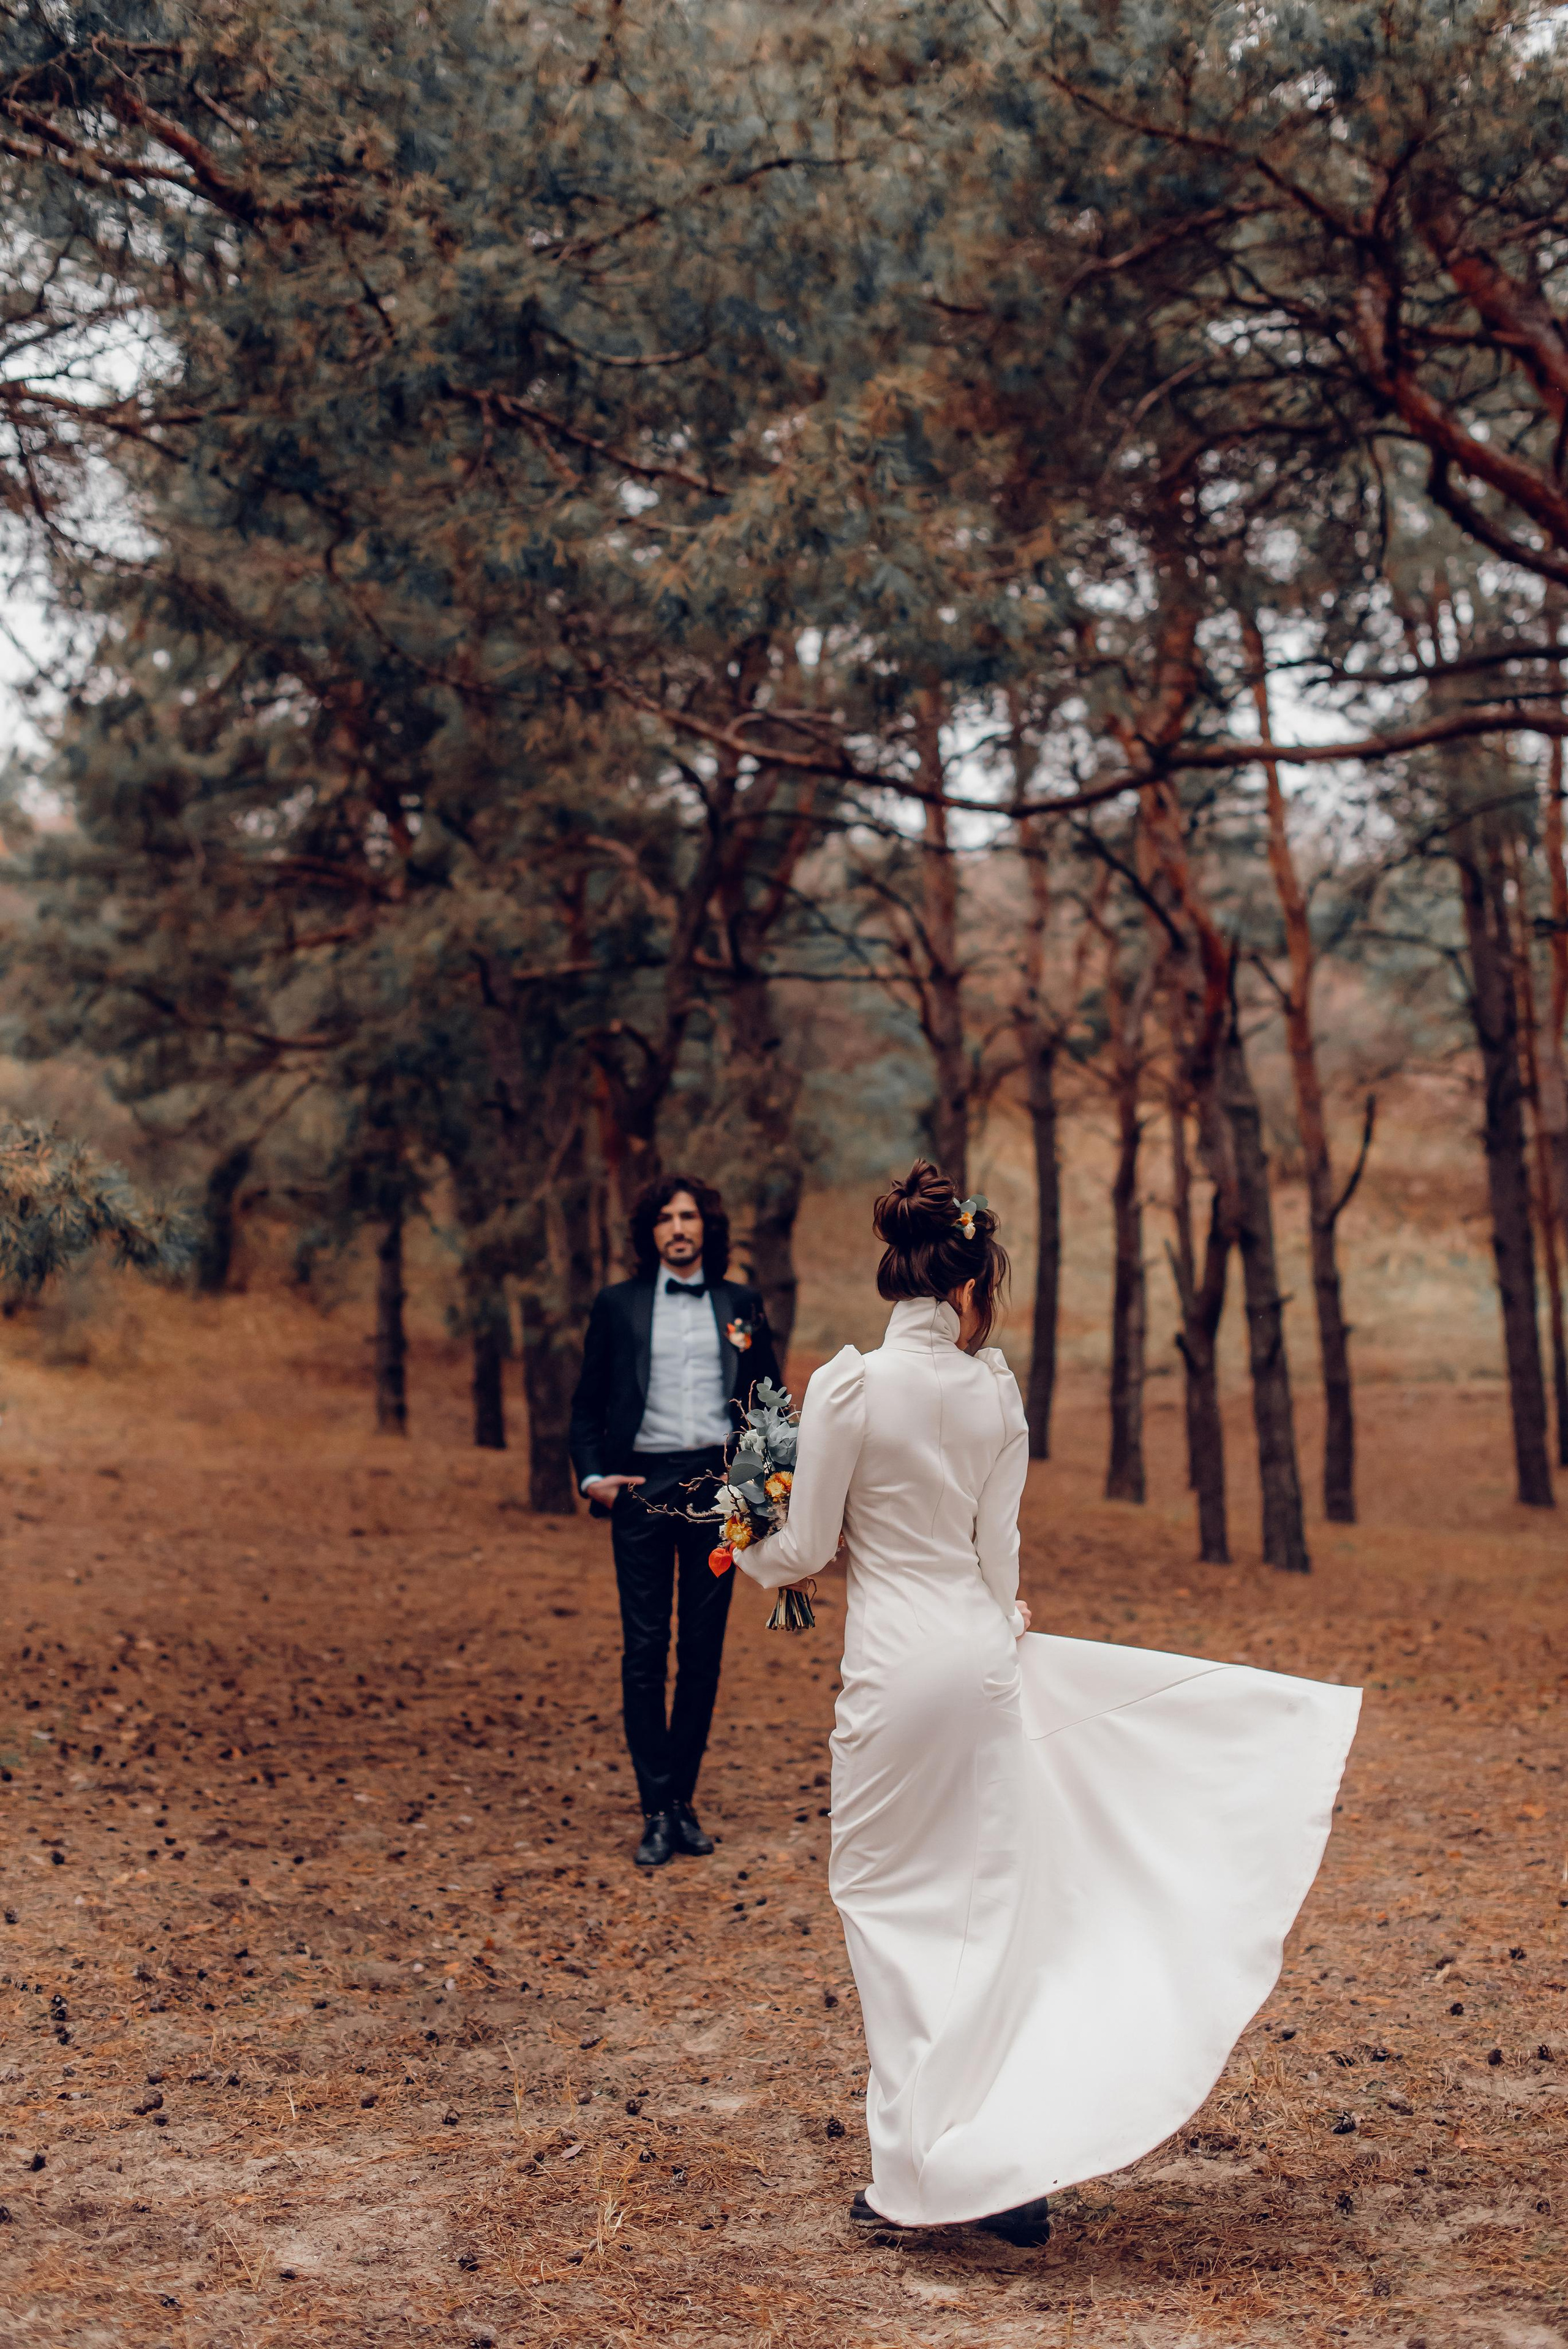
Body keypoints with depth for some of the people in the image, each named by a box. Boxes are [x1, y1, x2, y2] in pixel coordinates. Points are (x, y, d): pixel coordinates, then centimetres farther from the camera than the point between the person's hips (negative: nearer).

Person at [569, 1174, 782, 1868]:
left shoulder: (741, 1304, 11)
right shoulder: (618, 1305, 8)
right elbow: (587, 1405, 11)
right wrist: (592, 1477, -3)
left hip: (717, 1484, 1)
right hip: (643, 1486, -1)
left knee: (703, 1649, 5)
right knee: (644, 1649, -4)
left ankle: (683, 1800, 14)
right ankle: (657, 1811, 0)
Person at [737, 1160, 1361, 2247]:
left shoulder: (850, 1383, -11)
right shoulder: (997, 1392, 1)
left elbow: (809, 1545, -5)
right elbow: (998, 1546, 7)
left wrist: (749, 1555, 16)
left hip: (897, 1667, -4)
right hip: (984, 1661, 5)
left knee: (893, 1903, 7)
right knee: (990, 1908, 12)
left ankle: (923, 2172, 12)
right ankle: (1010, 2167, 18)